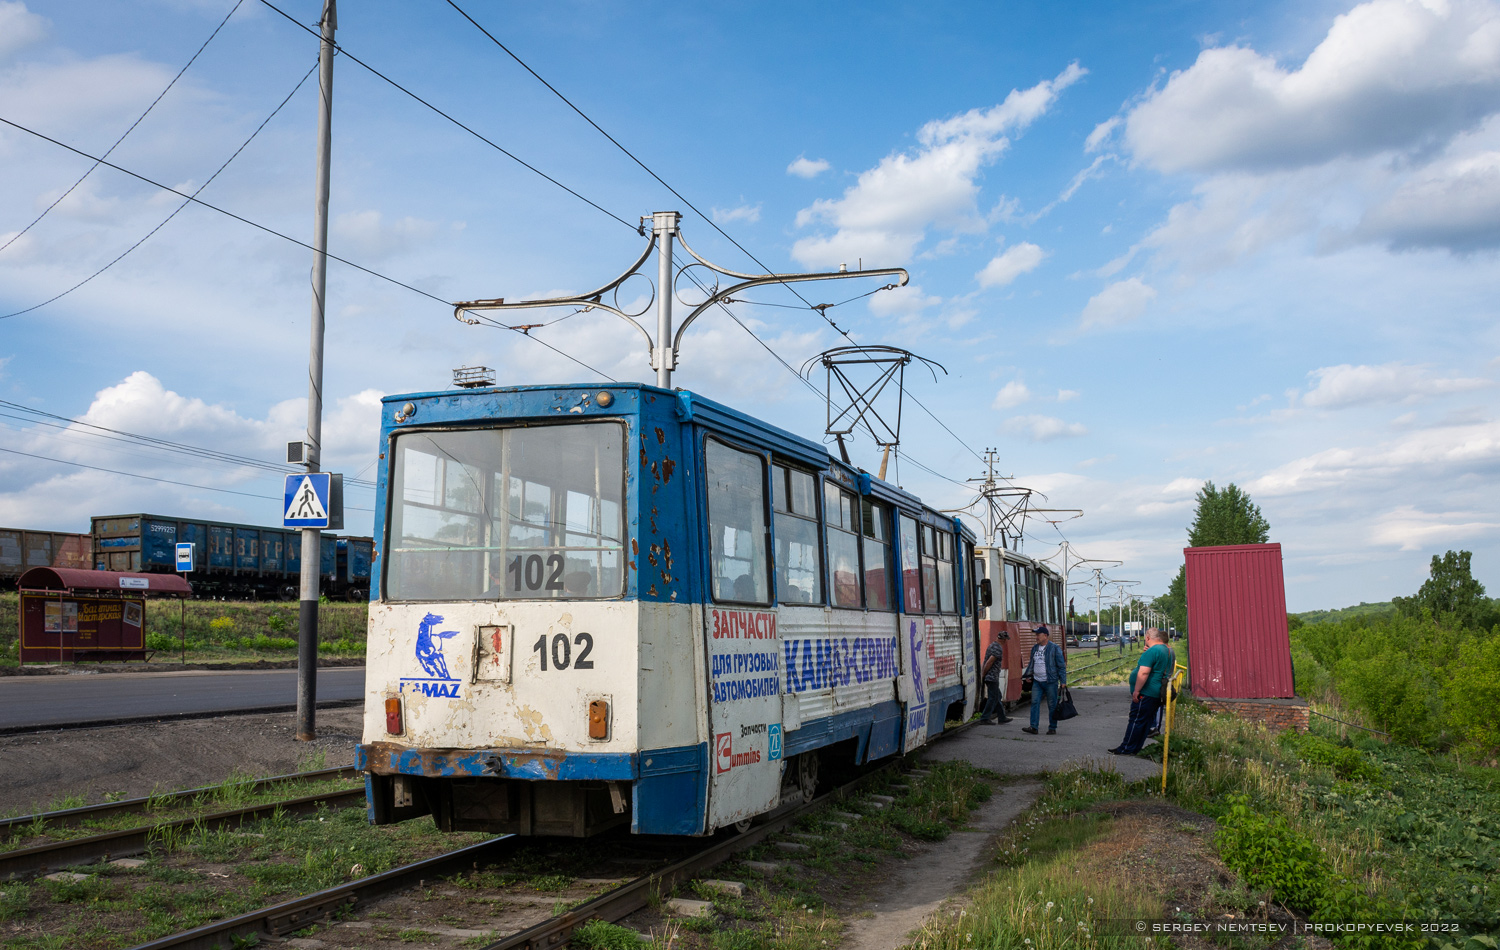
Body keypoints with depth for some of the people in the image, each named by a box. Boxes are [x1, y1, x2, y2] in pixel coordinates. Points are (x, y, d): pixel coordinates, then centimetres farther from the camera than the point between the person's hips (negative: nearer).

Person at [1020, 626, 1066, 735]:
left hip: (1050, 682, -5)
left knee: (1052, 705, 2)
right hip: (1037, 681, 5)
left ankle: (1052, 728, 9)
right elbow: (1031, 664, 23)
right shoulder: (1035, 648, 13)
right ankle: (1033, 727, -5)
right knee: (1035, 702, -4)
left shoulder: (1054, 648, -5)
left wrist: (1063, 681, -10)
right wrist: (1028, 675, 11)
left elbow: (1061, 666, -5)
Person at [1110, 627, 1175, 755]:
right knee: (1146, 721, 13)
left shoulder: (1152, 651, -18)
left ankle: (1127, 749, 1)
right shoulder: (1169, 650, 13)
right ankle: (1135, 748, 19)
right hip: (1158, 694, 10)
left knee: (1136, 720, -3)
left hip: (1147, 693, -10)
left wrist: (1136, 690, -20)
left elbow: (1143, 672, -25)